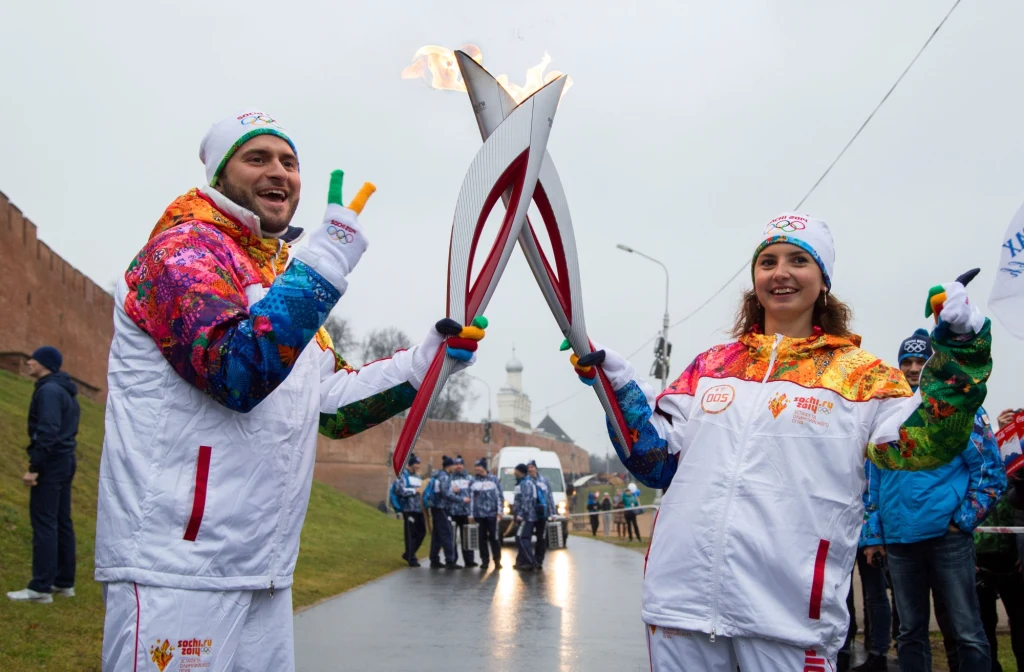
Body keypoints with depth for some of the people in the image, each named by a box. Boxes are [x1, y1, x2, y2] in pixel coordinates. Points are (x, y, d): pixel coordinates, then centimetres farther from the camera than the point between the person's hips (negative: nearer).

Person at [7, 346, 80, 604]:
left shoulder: (49, 391, -14)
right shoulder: (67, 392, 15)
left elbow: (47, 431, -22)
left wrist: (34, 466, -21)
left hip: (50, 462, -10)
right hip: (66, 461, 10)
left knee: (43, 523, -8)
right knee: (62, 522, 11)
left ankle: (40, 587, -8)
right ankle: (64, 582, 15)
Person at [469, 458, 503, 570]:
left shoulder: (494, 479, 4)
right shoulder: (473, 481, 8)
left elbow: (499, 496, 4)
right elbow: (471, 498, 6)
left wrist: (499, 511, -2)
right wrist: (471, 514, 1)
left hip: (492, 514, -2)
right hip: (479, 514, 2)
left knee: (494, 537, -2)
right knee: (482, 538, 4)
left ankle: (497, 560, 5)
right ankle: (485, 560, 11)